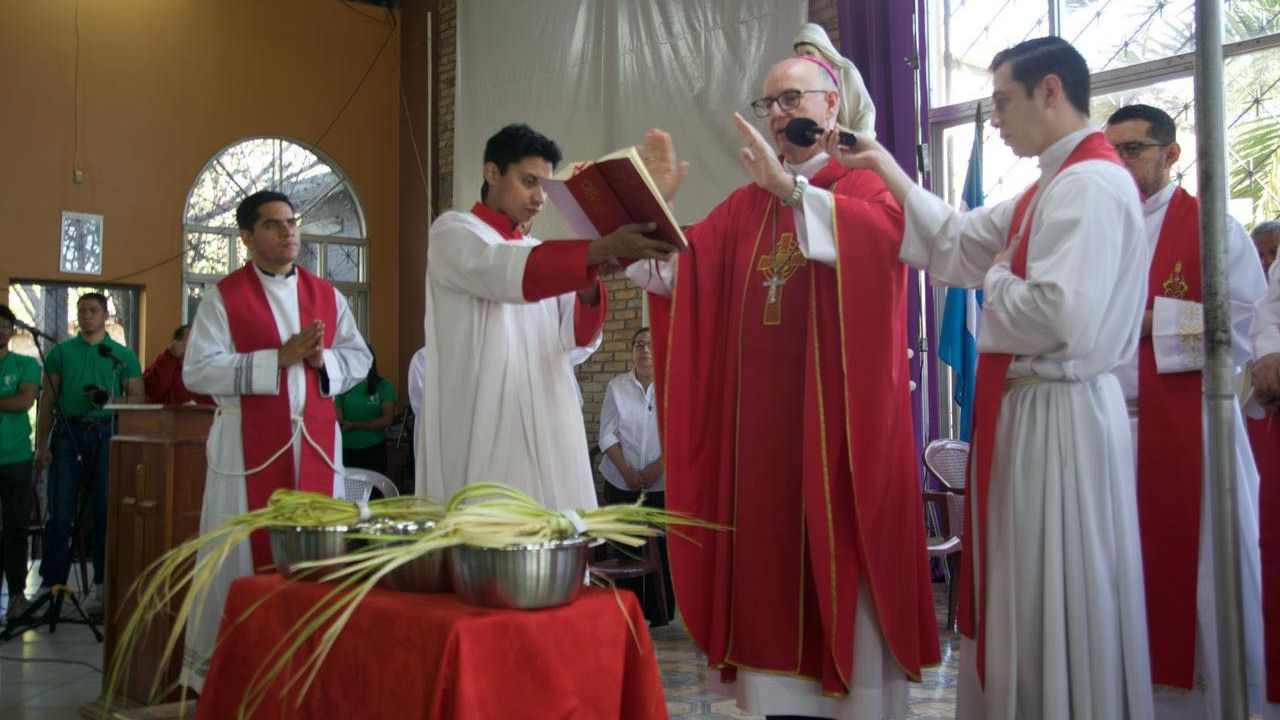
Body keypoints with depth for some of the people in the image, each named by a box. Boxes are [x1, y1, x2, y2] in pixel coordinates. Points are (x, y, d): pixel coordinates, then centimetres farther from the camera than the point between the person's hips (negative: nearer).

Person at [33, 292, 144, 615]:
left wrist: (112, 399, -14)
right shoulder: (60, 352, 10)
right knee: (60, 512, -1)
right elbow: (48, 400, 8)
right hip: (68, 433, 0)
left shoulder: (124, 355, 9)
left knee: (106, 510, 2)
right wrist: (42, 445, 2)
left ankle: (102, 585, 9)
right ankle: (51, 583, 6)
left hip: (107, 434, 0)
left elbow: (137, 397, 6)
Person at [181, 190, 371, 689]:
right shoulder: (224, 296, 1)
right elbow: (198, 370, -10)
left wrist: (324, 360, -10)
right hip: (248, 446, -3)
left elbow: (360, 359, 12)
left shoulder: (326, 294, 13)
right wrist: (279, 358, -16)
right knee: (244, 554, 0)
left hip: (316, 441, 4)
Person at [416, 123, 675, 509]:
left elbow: (576, 340, 9)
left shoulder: (541, 253, 19)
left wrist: (588, 283, -10)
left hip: (546, 429, 6)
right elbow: (507, 272, -21)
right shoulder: (453, 231, 2)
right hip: (483, 430, -6)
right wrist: (601, 249, -29)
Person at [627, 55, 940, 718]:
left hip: (838, 411, -5)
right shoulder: (747, 203, 16)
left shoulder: (863, 183, 2)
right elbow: (679, 267, 7)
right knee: (770, 556, 7)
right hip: (760, 418, 5)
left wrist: (791, 189, -30)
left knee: (842, 560, 1)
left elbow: (886, 234, -22)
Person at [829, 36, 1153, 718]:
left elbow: (1061, 315, -28)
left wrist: (997, 278, -9)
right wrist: (882, 163, 17)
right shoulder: (1052, 186, 15)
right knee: (1027, 597, 18)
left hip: (1060, 417, -10)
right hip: (1027, 406, 10)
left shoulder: (1091, 184, -17)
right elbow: (954, 238, 19)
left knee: (1054, 603, 1)